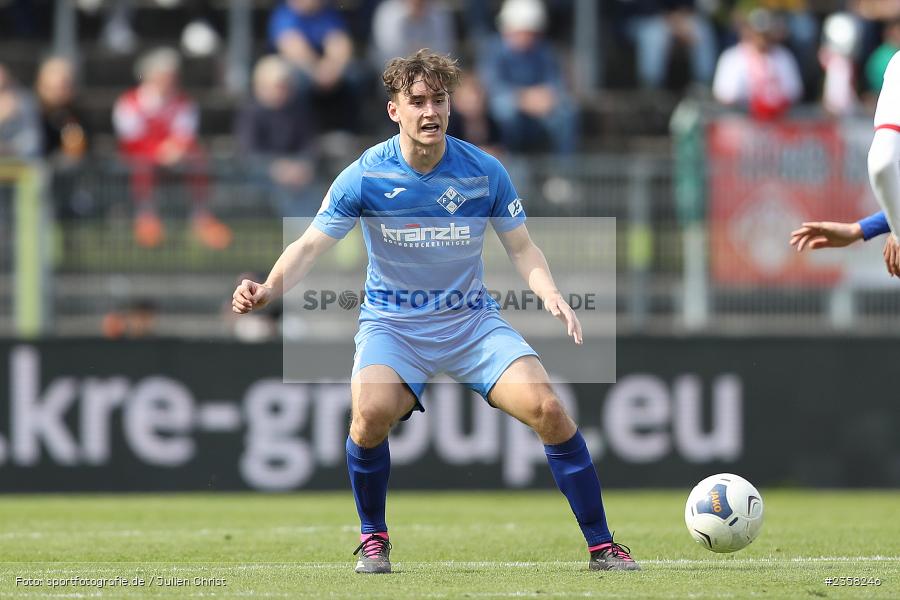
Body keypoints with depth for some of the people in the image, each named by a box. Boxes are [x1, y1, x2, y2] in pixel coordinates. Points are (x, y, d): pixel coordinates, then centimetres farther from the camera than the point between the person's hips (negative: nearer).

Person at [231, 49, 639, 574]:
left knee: (547, 408, -19)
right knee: (371, 413, -31)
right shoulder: (365, 176, -9)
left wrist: (550, 293, -17)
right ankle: (373, 540, -3)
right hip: (393, 324, -1)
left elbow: (522, 247, 3)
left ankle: (602, 546, -6)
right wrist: (267, 290, -27)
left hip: (473, 320, 1)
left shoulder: (485, 171, -5)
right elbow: (311, 246, -8)